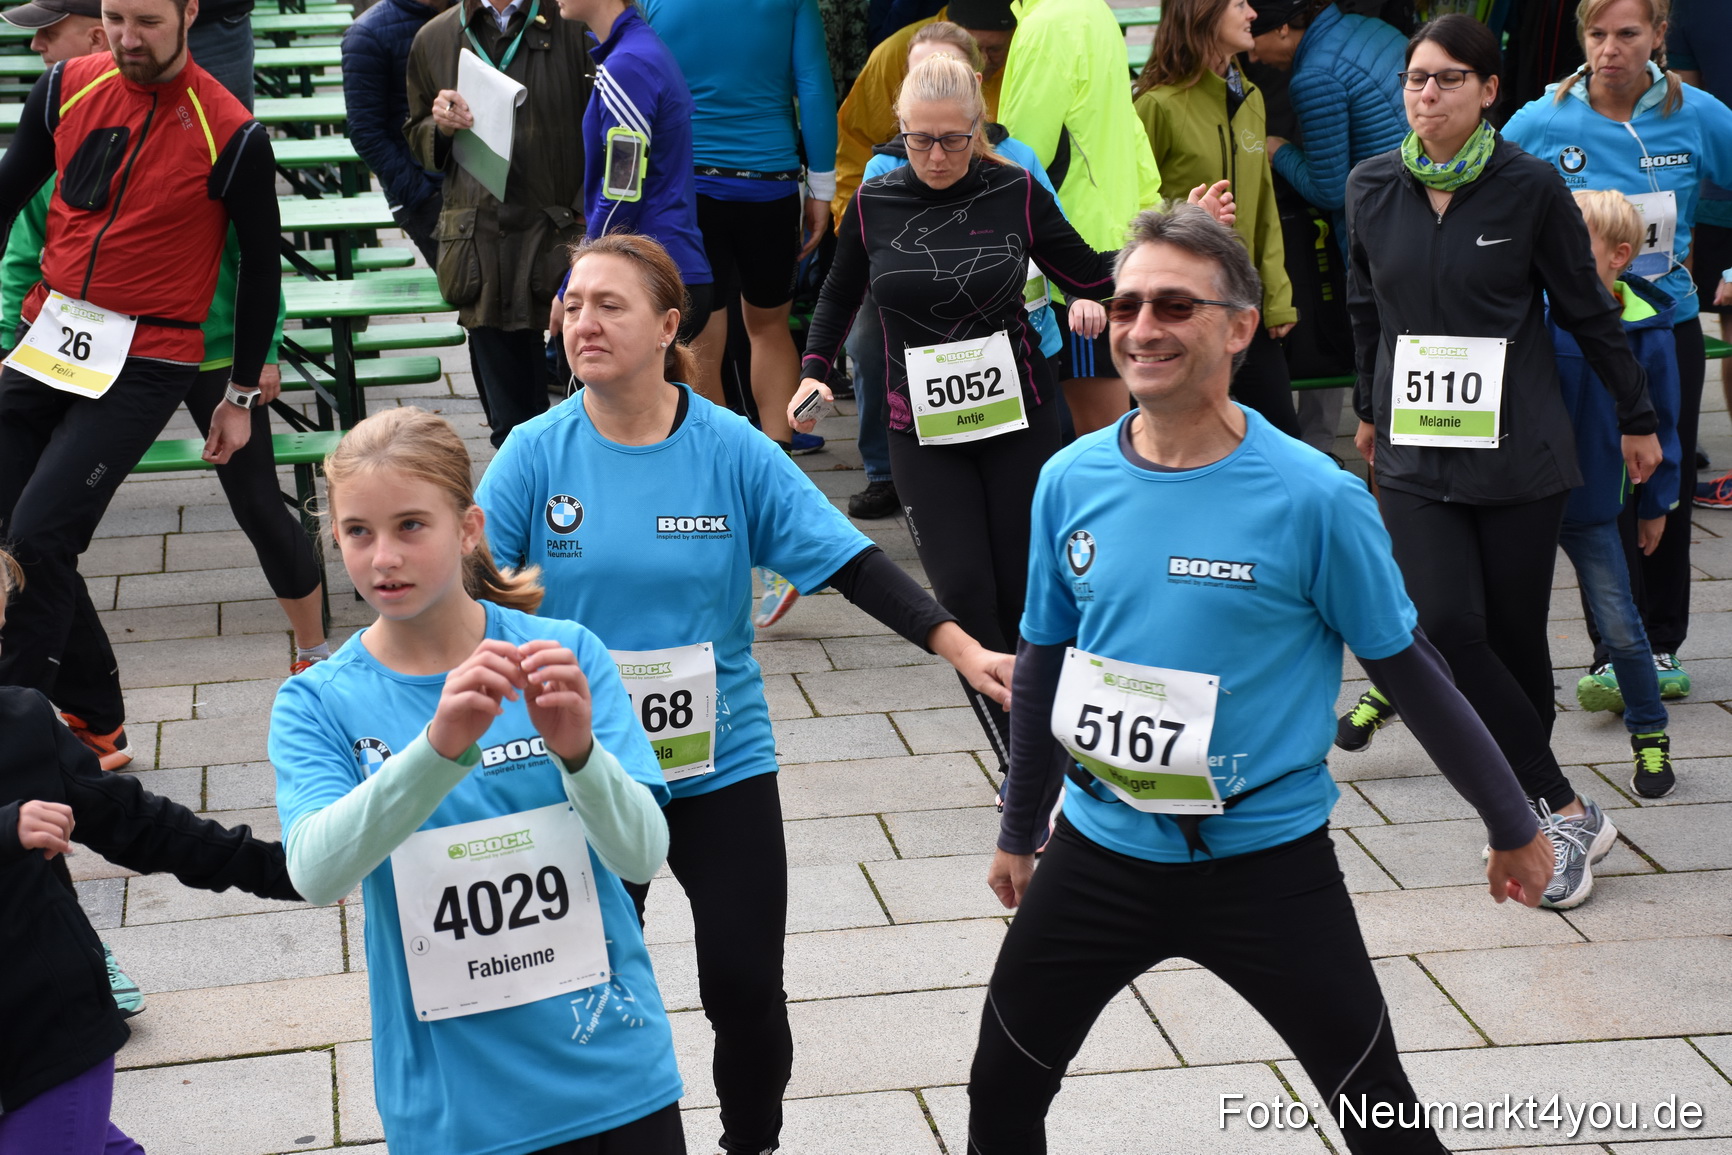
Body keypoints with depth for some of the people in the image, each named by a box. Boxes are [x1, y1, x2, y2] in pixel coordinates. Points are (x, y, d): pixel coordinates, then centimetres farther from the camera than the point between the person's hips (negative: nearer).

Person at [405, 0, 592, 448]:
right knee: (509, 415, 8)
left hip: (565, 239, -3)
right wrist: (441, 127, 1)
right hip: (483, 248, 3)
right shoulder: (434, 39, 12)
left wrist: (586, 215, -12)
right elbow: (417, 137, 24)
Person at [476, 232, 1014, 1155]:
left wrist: (964, 652, -15)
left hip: (721, 766, 0)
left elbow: (852, 565, -8)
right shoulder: (537, 453, -7)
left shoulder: (733, 452, -7)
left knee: (746, 991, 2)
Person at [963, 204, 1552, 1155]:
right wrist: (1018, 834, 19)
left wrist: (1512, 826, 4)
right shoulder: (1072, 480, -3)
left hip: (1266, 859, -3)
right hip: (1099, 852, 4)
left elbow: (1407, 669, -4)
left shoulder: (1313, 497, -15)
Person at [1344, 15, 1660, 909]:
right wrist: (1370, 410, 27)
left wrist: (1637, 420, 9)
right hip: (1414, 452, 2)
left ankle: (1535, 808, 22)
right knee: (1448, 626, -12)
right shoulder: (1372, 189, 2)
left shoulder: (1530, 187, -7)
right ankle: (1567, 811, -3)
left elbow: (1587, 310, 2)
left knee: (1515, 634, 3)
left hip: (1517, 450, -2)